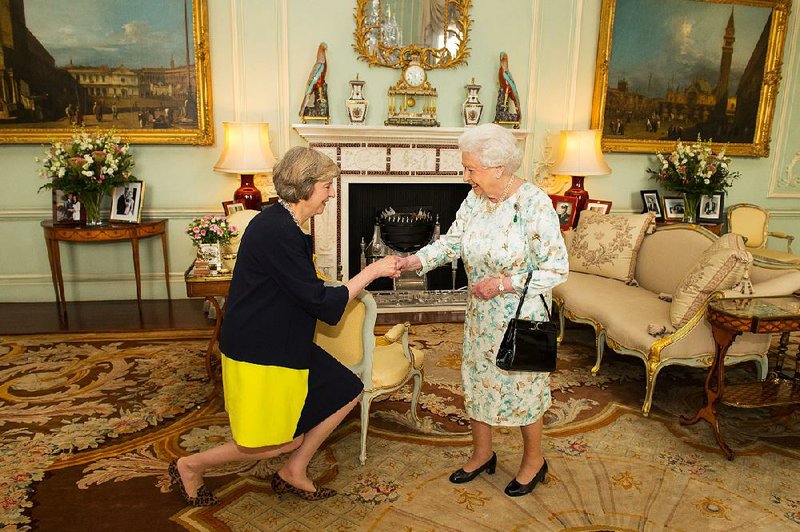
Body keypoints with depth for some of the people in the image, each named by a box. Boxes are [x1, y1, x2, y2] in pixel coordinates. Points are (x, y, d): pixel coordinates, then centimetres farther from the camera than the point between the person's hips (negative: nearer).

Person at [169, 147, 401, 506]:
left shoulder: (283, 226, 7)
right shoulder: (277, 232, -25)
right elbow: (321, 302, -22)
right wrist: (372, 271, -15)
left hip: (283, 344, 10)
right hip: (258, 354, -10)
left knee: (347, 392, 11)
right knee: (286, 441, 2)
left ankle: (294, 472, 24)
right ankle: (190, 466, 22)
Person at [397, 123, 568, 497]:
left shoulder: (534, 203, -23)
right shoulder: (475, 197, -3)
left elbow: (557, 269, -21)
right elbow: (453, 241, 1)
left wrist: (504, 284, -24)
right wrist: (414, 261, -14)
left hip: (522, 316, -6)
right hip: (481, 313, 7)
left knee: (521, 385, 10)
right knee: (476, 379, 17)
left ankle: (534, 460, 36)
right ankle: (482, 454, 40)